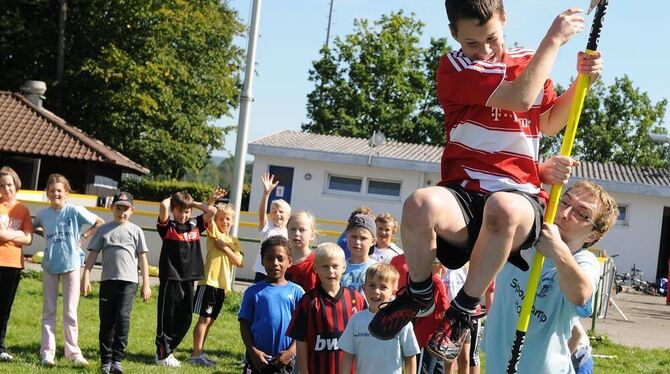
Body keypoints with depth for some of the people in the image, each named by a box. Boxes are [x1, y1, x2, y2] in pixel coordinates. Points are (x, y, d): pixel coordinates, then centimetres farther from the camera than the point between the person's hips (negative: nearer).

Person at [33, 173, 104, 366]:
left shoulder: (75, 211, -9)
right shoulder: (43, 214, -1)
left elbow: (100, 223, -2)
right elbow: (33, 228, 20)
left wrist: (83, 237, -8)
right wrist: (47, 235, 3)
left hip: (71, 265, -2)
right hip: (49, 266, 2)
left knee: (70, 312, 2)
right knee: (49, 311, 6)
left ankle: (73, 352, 9)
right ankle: (47, 352, 9)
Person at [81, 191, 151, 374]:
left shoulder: (135, 231, 7)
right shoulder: (103, 230, 9)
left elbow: (142, 258, 7)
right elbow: (93, 254, 6)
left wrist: (146, 284, 3)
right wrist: (86, 277, -3)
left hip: (128, 280, -2)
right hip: (107, 280, 2)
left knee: (123, 317, -14)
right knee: (106, 321, 5)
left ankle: (117, 359, -13)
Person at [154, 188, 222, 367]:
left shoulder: (195, 225, 11)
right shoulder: (167, 226, -4)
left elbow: (212, 211, 5)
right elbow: (163, 206, -20)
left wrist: (194, 203, 8)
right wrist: (172, 199, -1)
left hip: (189, 278, 5)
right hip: (170, 278, -5)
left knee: (185, 319, 9)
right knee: (167, 318, 1)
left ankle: (167, 350, 23)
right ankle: (162, 354, 12)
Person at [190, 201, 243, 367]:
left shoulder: (234, 241, 14)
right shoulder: (214, 233, -2)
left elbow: (240, 262, 0)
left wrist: (225, 248, -6)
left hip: (222, 285, 7)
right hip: (209, 282, -7)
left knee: (210, 319, 13)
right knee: (204, 318, -9)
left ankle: (199, 352, 21)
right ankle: (196, 354, -6)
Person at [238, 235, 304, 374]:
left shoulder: (296, 292, 1)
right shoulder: (254, 292, 2)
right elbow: (245, 323, 2)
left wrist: (290, 352, -10)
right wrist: (253, 351, -10)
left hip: (285, 361, 0)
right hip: (257, 359, 0)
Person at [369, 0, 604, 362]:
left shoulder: (529, 61, 16)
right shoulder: (453, 67, -1)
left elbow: (549, 122, 30)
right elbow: (519, 98, -15)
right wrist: (554, 39, -7)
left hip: (518, 198, 2)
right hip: (464, 196, -2)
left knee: (502, 208, -40)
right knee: (420, 205, -40)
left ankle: (464, 308, -13)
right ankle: (419, 293, -5)